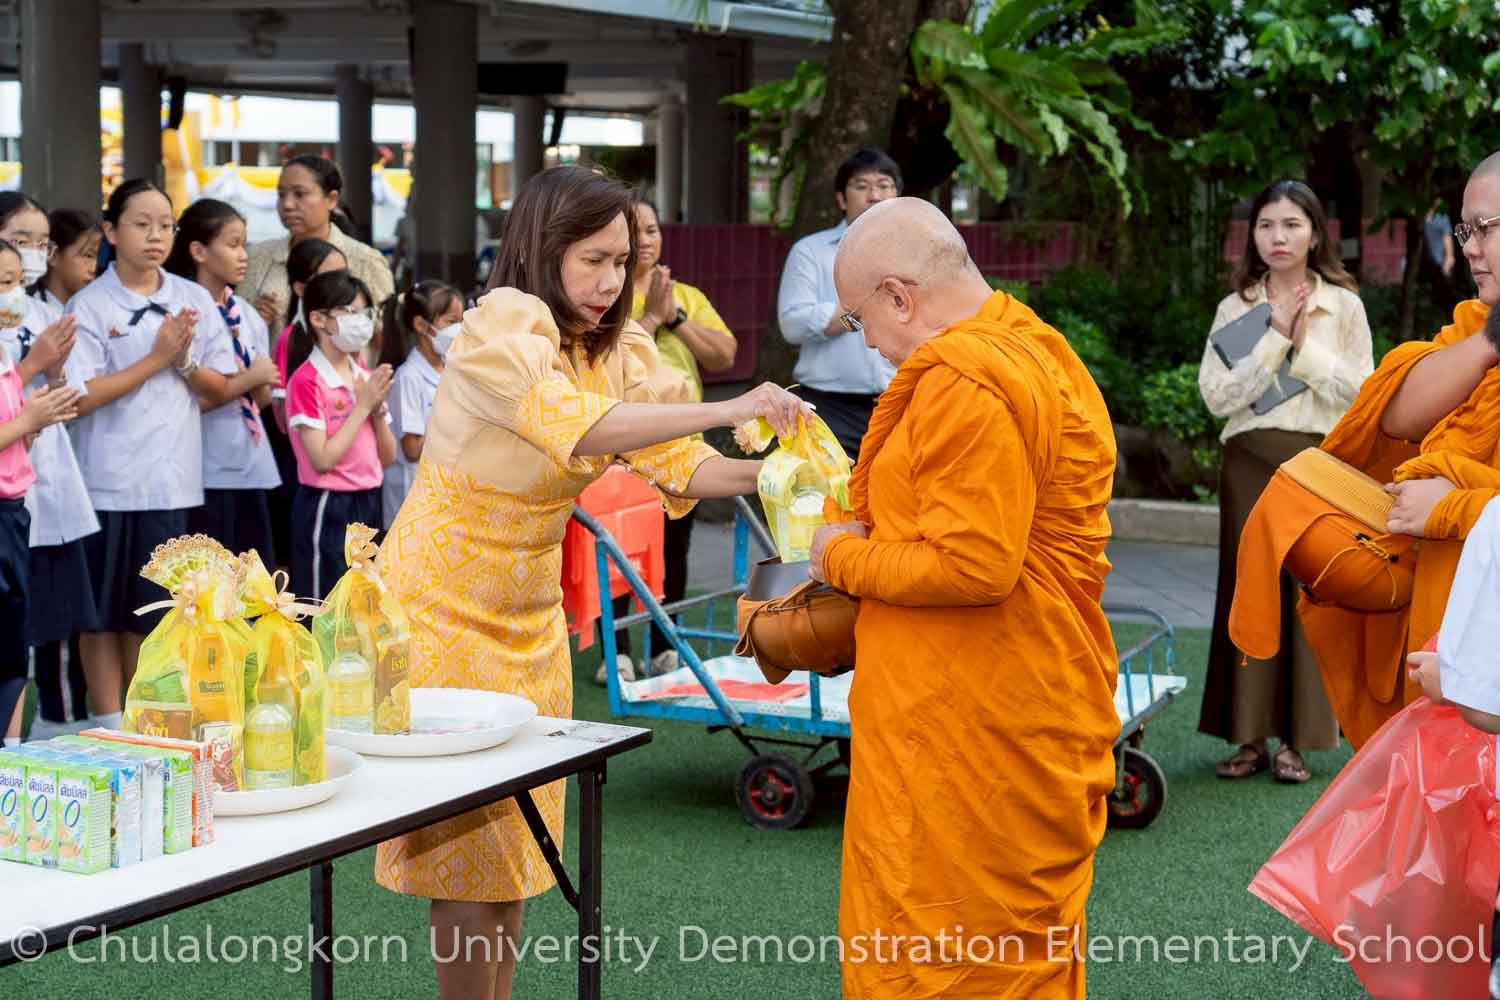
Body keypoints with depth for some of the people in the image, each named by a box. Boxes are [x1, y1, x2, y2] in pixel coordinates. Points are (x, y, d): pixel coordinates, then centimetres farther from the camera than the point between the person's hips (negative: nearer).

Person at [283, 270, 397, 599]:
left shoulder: (367, 378, 9)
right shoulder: (307, 381, -13)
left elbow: (387, 457, 9)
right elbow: (322, 459, -20)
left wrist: (378, 406, -6)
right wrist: (363, 406, -16)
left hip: (368, 502, 7)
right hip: (328, 507, -7)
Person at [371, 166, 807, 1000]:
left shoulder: (619, 345, 2)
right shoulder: (502, 328, -21)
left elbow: (675, 463, -6)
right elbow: (578, 425, -37)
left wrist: (766, 471, -23)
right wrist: (726, 410, -41)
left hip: (530, 610, 7)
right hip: (443, 607, -7)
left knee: (519, 829, 13)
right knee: (465, 834, -1)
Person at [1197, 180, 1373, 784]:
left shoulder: (1344, 305, 6)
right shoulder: (1236, 308, 8)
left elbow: (1361, 391, -2)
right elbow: (1217, 395, -4)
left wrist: (1306, 345, -8)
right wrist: (1275, 338, -8)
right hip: (1251, 462, 1)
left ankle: (1296, 740, 4)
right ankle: (1250, 737, 6)